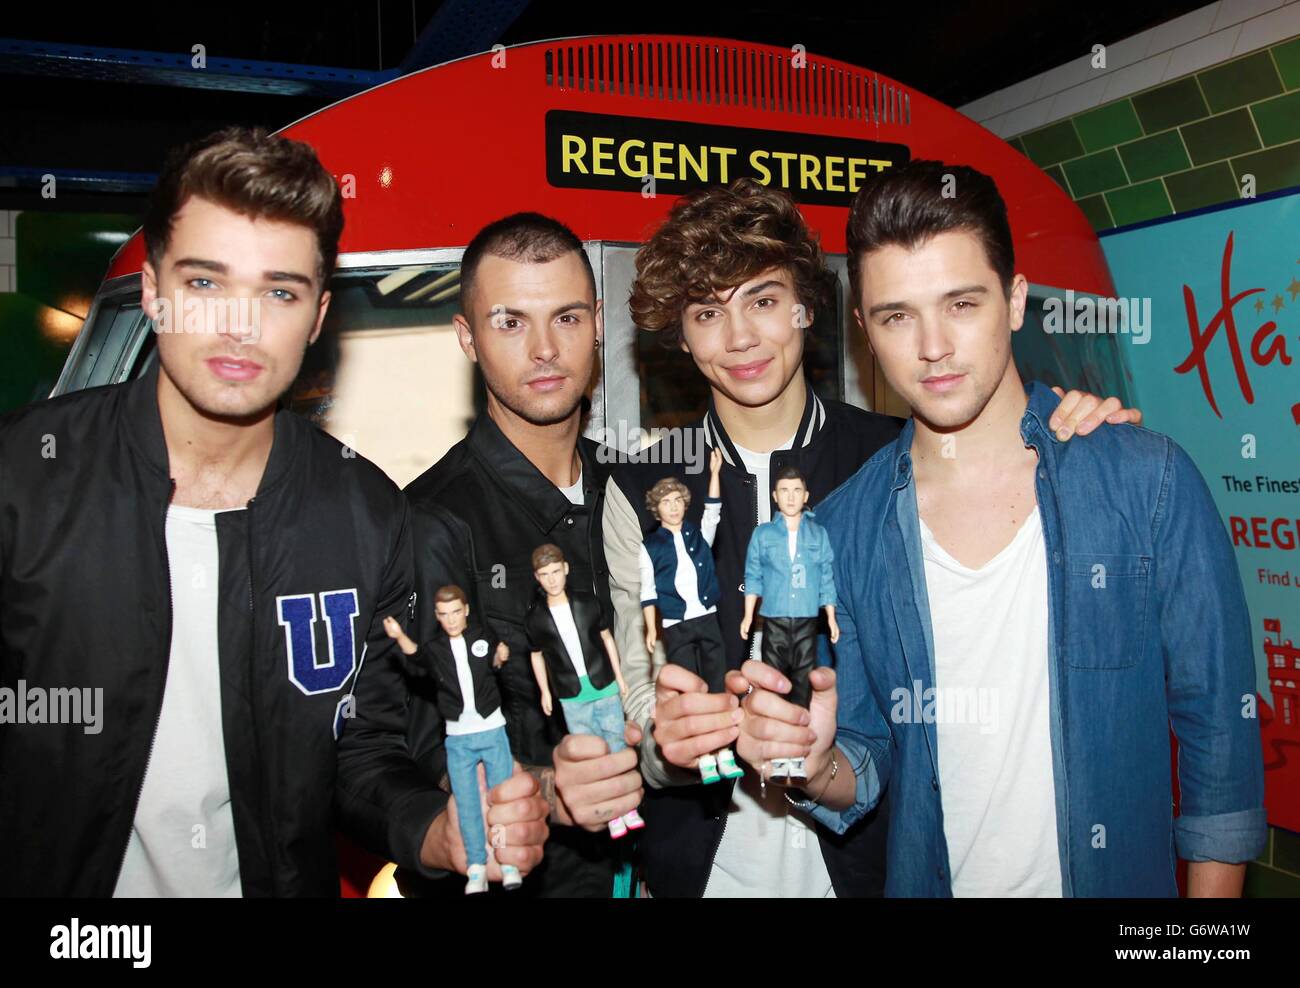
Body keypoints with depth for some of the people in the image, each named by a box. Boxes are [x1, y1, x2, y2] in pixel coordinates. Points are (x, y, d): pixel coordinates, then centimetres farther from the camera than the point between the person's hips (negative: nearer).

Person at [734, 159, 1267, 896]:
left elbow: (1219, 731, -8)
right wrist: (819, 765, -23)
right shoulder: (844, 530, -9)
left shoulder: (1149, 482, -14)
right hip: (925, 878, 2)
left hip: (1124, 877, -1)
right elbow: (865, 761, -3)